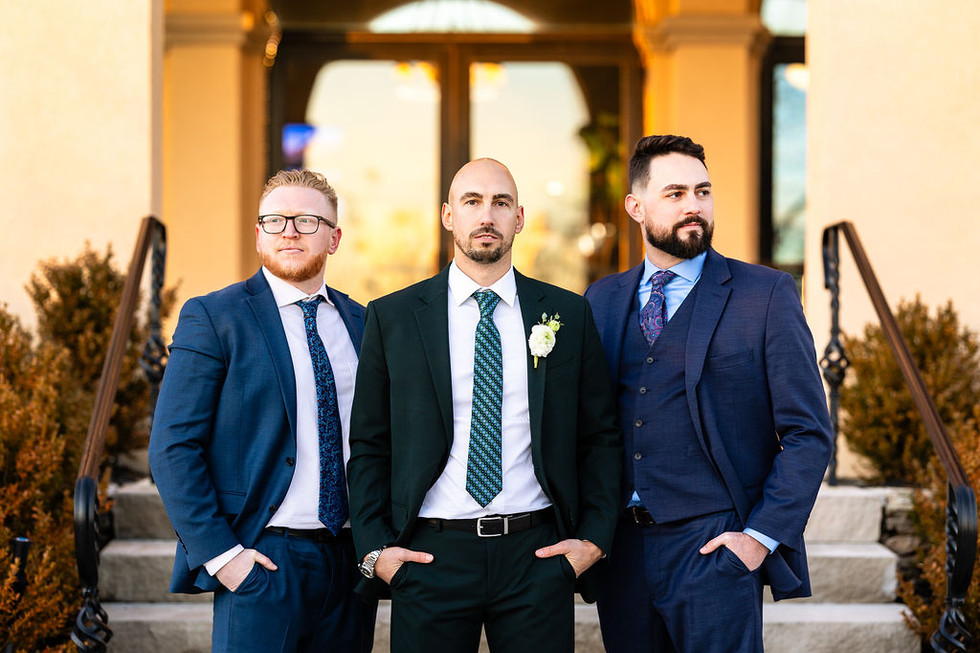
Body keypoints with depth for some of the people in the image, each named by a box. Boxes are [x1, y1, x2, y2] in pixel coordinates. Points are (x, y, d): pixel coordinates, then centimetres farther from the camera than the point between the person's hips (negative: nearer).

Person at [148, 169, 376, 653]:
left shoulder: (361, 322, 11)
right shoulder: (212, 318, -4)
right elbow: (171, 449, -8)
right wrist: (219, 553, -14)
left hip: (352, 560, 5)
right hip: (263, 559, -4)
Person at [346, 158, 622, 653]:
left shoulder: (568, 315, 6)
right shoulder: (392, 317, 4)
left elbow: (599, 438, 9)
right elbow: (368, 445, 6)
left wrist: (594, 538, 0)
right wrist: (374, 549, -2)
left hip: (538, 556, 1)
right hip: (429, 557, 0)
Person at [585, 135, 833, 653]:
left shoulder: (766, 294, -2)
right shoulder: (602, 299, 10)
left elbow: (807, 434, -3)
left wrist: (762, 536, -10)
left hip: (712, 550, -4)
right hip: (620, 551, 4)